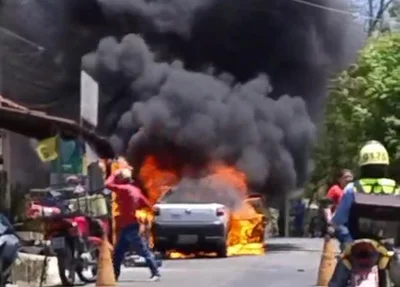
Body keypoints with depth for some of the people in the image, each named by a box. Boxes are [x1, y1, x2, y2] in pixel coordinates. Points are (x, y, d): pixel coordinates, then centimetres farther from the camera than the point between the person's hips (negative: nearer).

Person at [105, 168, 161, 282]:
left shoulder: (125, 189, -15)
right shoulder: (135, 190, 11)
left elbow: (108, 185, -22)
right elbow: (146, 205, 14)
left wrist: (114, 175, -6)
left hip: (129, 226, -9)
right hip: (127, 226, 9)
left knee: (143, 251, -7)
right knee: (118, 253, 12)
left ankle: (156, 273, -5)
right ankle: (114, 275, 17)